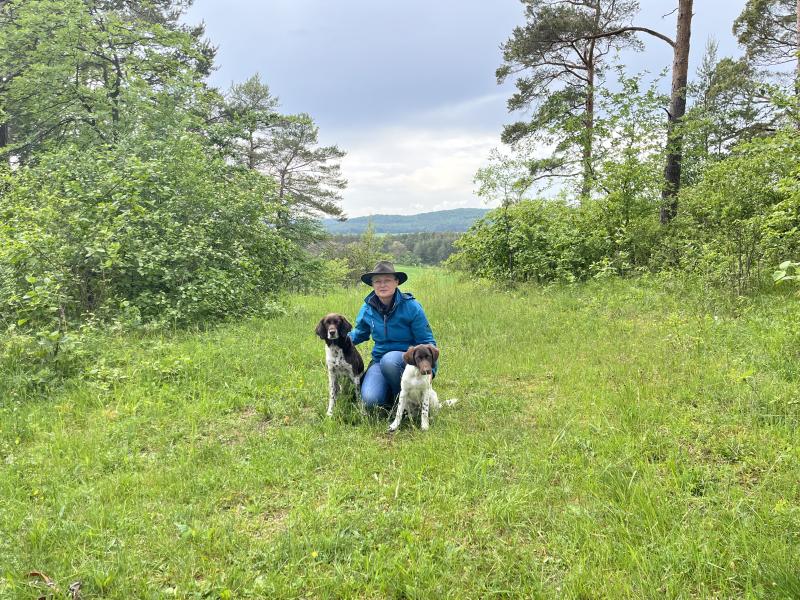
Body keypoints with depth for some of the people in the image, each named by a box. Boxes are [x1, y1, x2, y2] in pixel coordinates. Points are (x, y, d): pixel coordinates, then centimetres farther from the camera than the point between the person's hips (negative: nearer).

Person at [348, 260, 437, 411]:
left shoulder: (411, 307, -11)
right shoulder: (367, 308, 1)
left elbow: (427, 342, -6)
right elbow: (360, 333, 20)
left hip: (408, 360, -3)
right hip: (379, 361, 3)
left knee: (389, 360, -39)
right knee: (370, 400, -25)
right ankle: (392, 395, 12)